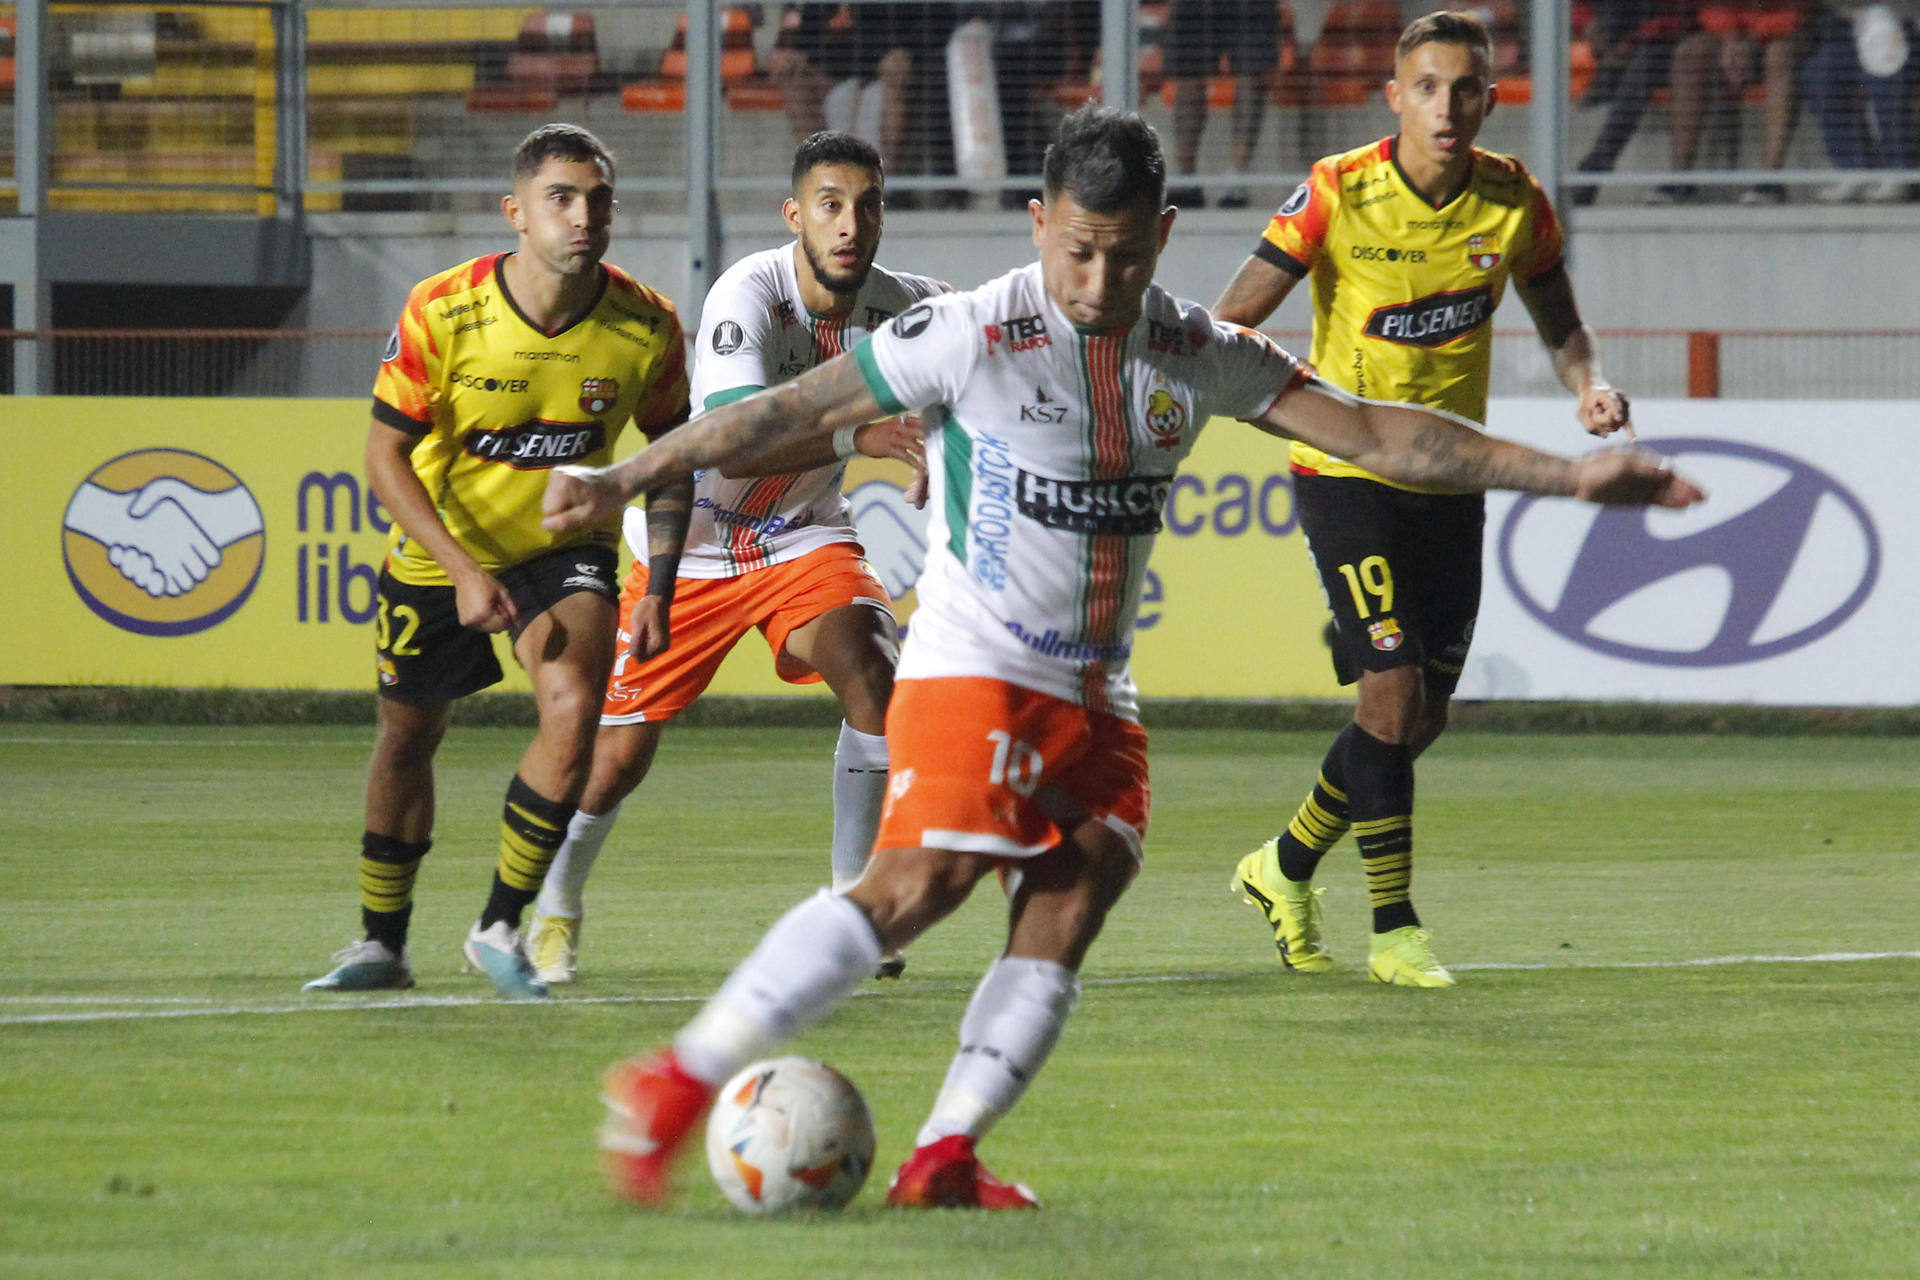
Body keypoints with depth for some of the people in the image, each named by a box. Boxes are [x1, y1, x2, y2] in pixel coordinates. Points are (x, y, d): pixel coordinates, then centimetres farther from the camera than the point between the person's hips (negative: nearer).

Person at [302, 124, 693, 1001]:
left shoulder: (646, 326, -18)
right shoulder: (442, 313, -24)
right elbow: (385, 457, -16)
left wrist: (662, 583, -9)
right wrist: (464, 572, -25)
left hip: (566, 546, 0)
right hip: (437, 550, 0)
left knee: (576, 707, -24)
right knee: (408, 734, 14)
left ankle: (501, 926, -9)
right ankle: (382, 942, 35)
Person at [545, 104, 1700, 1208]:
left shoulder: (1199, 357, 5)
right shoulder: (972, 336, -9)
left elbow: (1371, 431, 7)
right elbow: (791, 412, -3)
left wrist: (1564, 474, 2)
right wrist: (625, 481, -4)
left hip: (1099, 698, 6)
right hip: (973, 665, -6)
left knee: (1066, 916, -8)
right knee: (919, 883, -21)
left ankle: (944, 1160, -9)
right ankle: (680, 1084, -20)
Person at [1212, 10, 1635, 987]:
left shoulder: (1514, 202, -4)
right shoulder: (1336, 195, -15)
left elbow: (1558, 321, 12)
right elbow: (1228, 322, -13)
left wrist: (1589, 385, -9)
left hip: (1449, 481, 5)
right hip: (1347, 469, -5)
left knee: (1421, 719, 8)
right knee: (1391, 692, -15)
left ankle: (1286, 867, 31)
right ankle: (1393, 929, -6)